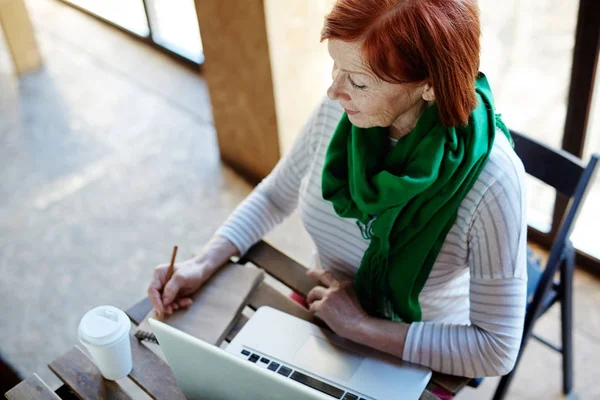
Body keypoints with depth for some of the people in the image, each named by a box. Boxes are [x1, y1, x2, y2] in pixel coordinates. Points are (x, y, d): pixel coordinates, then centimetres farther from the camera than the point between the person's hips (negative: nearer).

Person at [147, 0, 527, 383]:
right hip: (325, 322, 4)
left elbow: (498, 349, -25)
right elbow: (276, 195, 2)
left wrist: (363, 325, -24)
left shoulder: (491, 180, -30)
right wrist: (205, 263, -11)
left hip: (422, 358, -3)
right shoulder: (338, 111, -17)